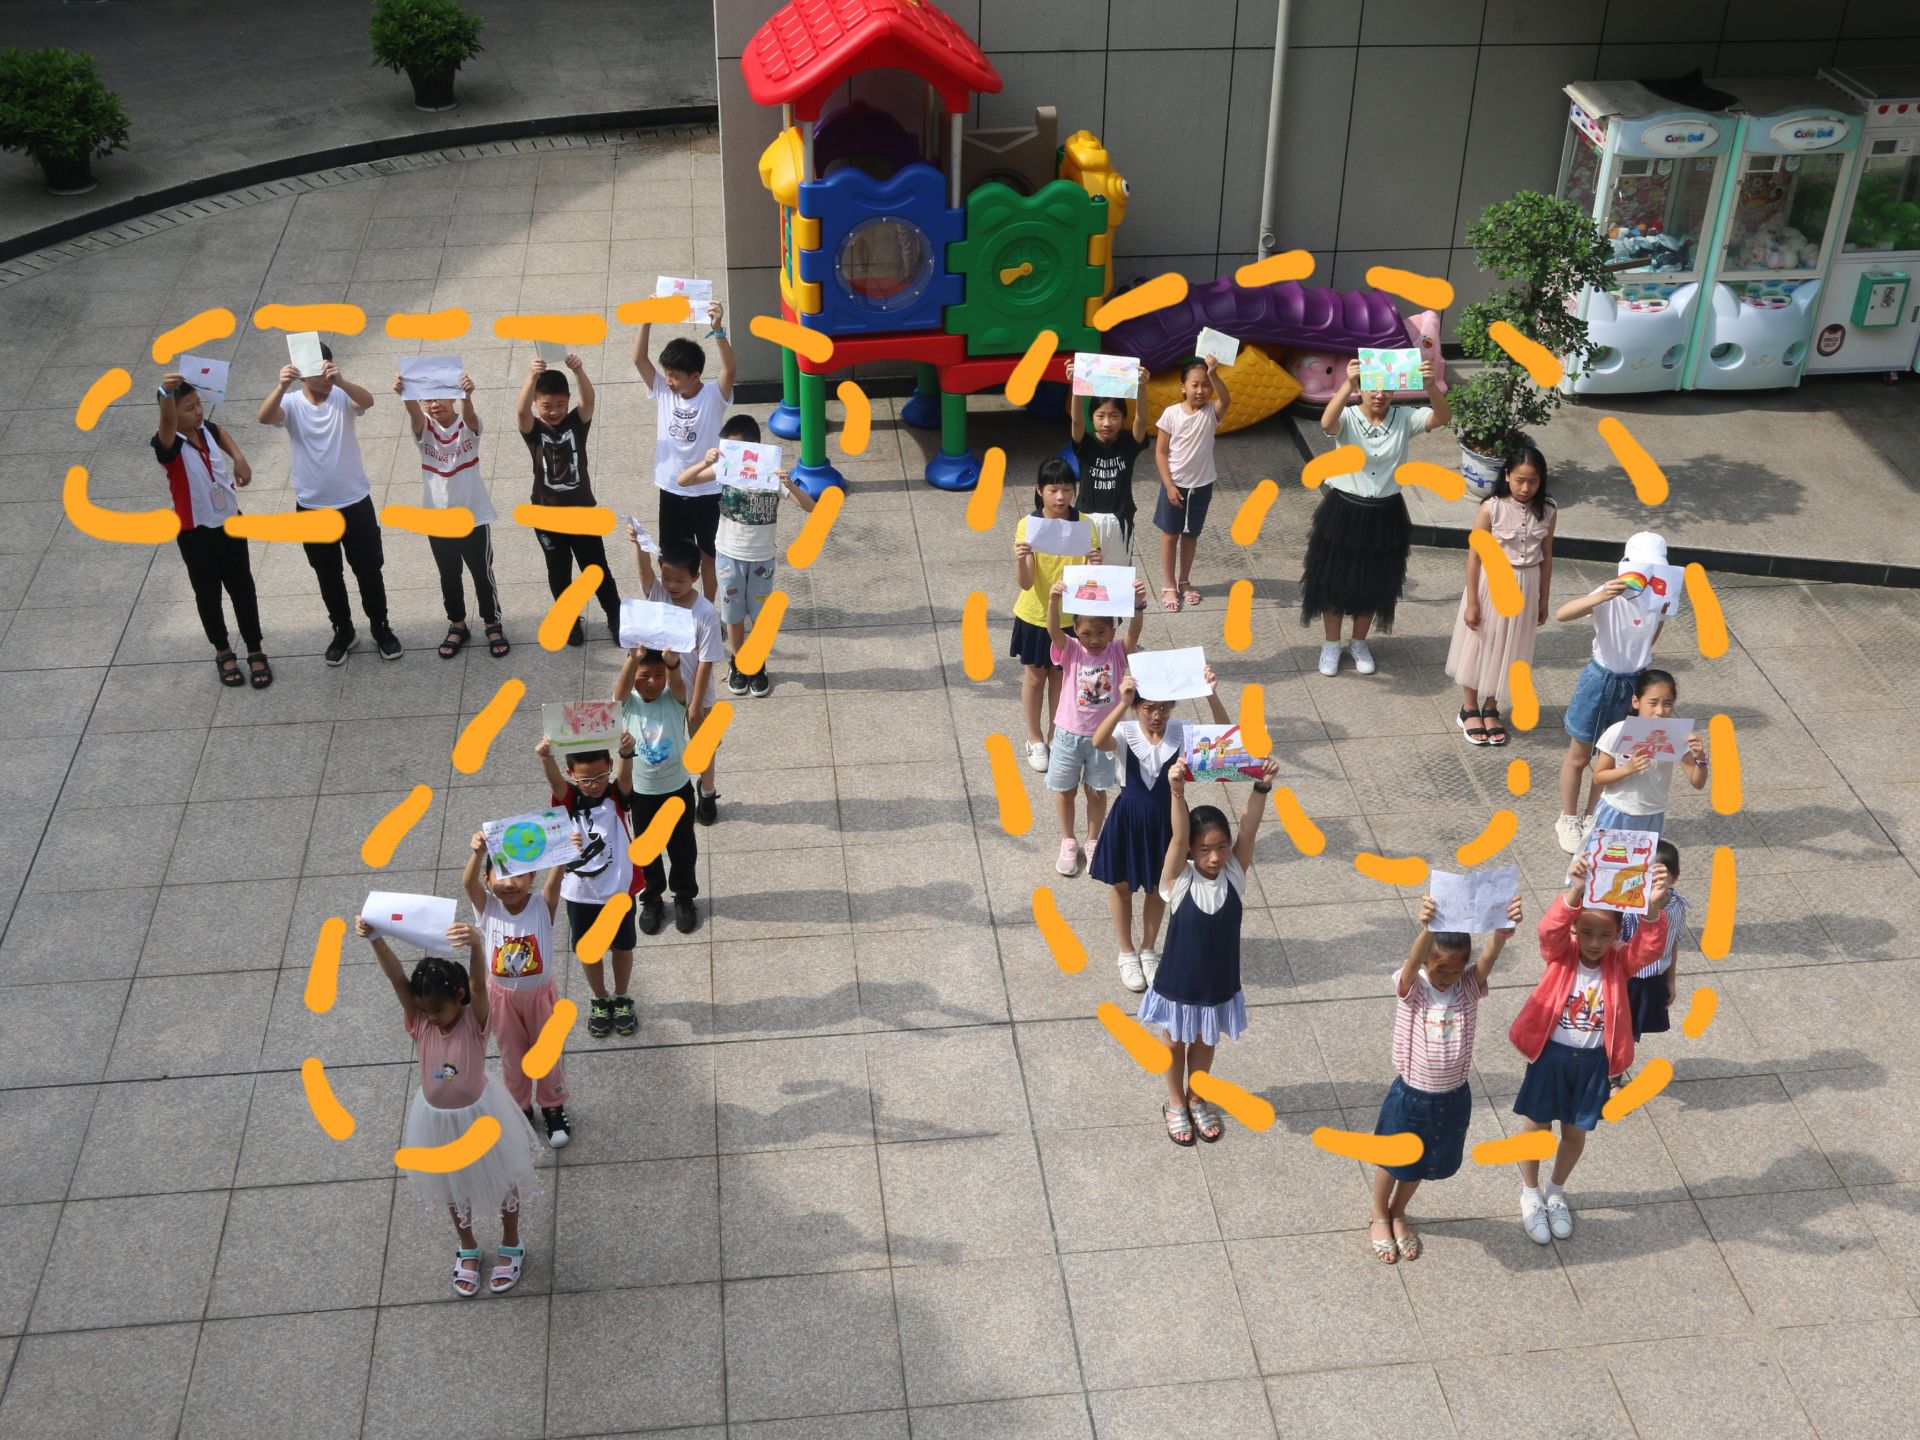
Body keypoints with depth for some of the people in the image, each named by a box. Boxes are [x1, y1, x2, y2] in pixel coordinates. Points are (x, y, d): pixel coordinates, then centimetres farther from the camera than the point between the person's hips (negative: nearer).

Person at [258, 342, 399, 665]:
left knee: (368, 570, 11)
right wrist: (282, 387, -50)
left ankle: (380, 628, 29)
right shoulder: (291, 403, -9)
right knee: (328, 576, 14)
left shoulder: (342, 398, -8)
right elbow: (264, 417, -30)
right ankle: (343, 631, 31)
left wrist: (340, 381, -51)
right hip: (312, 508, 0)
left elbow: (368, 401, -31)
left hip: (355, 502, 0)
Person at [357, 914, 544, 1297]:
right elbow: (396, 978, -36)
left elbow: (479, 984, -48)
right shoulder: (418, 1021, -21)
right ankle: (468, 1249, 50)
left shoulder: (475, 1020, -27)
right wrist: (374, 939, -54)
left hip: (479, 1113, -2)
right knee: (453, 1187, 24)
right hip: (437, 1118, 3)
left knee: (503, 1178, 20)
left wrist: (476, 946, -70)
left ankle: (511, 1245, 47)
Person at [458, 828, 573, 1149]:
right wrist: (478, 853, -61)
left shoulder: (542, 905, -23)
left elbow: (555, 879, -42)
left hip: (540, 994, -1)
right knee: (512, 1058, 22)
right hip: (503, 996, 1)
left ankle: (553, 1107, 43)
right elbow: (468, 882, -39)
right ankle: (520, 1109, 45)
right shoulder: (488, 907, -20)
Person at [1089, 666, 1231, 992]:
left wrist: (1212, 696, -43)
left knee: (1157, 888, 19)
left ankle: (1148, 950, 44)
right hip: (1128, 820, -1)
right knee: (1122, 886, 17)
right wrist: (1122, 704, -54)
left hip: (1165, 820, 1)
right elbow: (1098, 742, -41)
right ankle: (1127, 953, 40)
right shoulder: (1126, 732, -18)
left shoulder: (1181, 732, -14)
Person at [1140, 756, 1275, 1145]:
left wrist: (1262, 787, -46)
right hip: (1178, 985, -2)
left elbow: (1249, 829, -30)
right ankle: (1175, 1104, 47)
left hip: (1219, 985, 2)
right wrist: (1177, 793, -57)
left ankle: (1196, 1099, 51)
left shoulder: (1234, 874, -16)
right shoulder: (1177, 880, -24)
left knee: (1204, 1044, 26)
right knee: (1176, 1045, 23)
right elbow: (1178, 837, -40)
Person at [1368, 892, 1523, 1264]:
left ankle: (1398, 1213, 51)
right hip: (1411, 1095, -3)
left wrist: (1505, 927, -56)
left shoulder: (1469, 986, -14)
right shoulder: (1411, 988, -21)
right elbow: (1413, 960, -44)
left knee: (1423, 1163, 24)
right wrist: (1427, 927, -66)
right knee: (1393, 1160, 19)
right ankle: (1379, 1218, 46)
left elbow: (1490, 955, -34)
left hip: (1454, 1097, 3)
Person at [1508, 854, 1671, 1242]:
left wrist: (1653, 908, -49)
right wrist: (1574, 893, -54)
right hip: (1550, 1054, -2)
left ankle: (1556, 1192, 44)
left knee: (1575, 1132, 18)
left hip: (1594, 1061, 2)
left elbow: (1650, 948, -29)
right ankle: (1530, 1195, 38)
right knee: (1537, 1126, 14)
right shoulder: (1561, 954, -14)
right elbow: (1549, 929, -36)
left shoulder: (1619, 962, -9)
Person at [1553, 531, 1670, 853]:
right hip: (1600, 679, -3)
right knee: (1579, 757, 12)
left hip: (1634, 682, 4)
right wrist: (1601, 596, -53)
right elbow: (1561, 614, -40)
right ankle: (1568, 821, 32)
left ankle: (1591, 821, 36)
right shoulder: (1611, 596, -24)